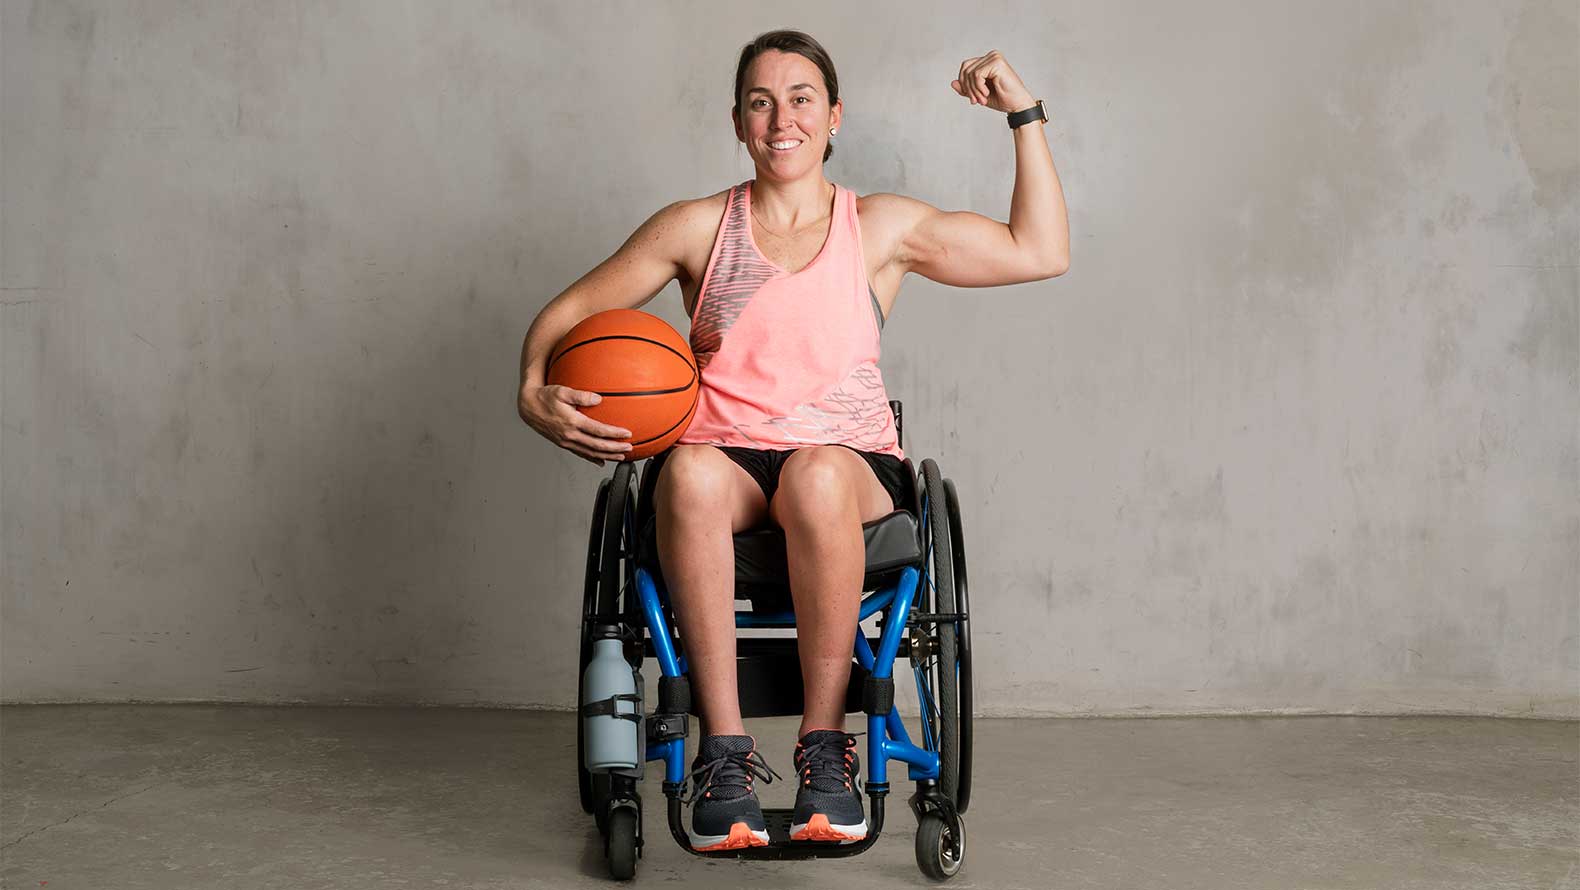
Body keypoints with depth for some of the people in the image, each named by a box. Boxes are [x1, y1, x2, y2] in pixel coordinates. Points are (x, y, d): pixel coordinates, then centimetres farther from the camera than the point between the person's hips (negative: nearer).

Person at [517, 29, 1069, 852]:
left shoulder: (882, 228, 12)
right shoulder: (696, 227, 12)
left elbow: (1041, 252, 14)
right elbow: (571, 310, 12)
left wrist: (1025, 116, 11)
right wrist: (536, 393, -8)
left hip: (850, 459, 0)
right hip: (724, 452, 1)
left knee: (817, 475, -38)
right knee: (690, 472, -37)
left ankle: (825, 745, -26)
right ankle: (724, 750, -31)